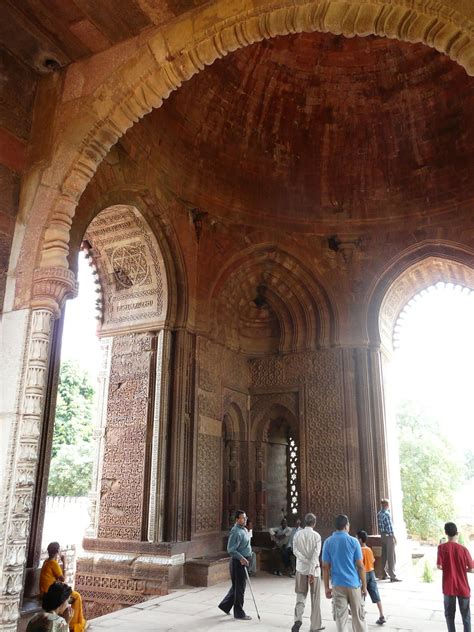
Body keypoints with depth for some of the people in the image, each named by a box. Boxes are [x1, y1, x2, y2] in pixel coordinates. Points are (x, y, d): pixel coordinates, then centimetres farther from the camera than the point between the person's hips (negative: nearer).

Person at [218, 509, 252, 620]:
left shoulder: (244, 530, 10)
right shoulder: (236, 532, -20)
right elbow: (231, 550, -23)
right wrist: (241, 558, -29)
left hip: (243, 560, 10)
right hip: (238, 562, -10)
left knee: (237, 586, 19)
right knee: (239, 587, 1)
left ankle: (225, 605, 33)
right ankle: (239, 613, 13)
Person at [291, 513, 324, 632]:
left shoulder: (297, 534, -1)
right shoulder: (316, 536, -9)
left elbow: (295, 551, -8)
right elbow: (316, 555, -17)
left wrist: (307, 562, -9)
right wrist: (312, 571, -20)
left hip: (301, 569, 2)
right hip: (314, 569, -2)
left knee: (301, 596, 10)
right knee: (315, 598, 11)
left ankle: (298, 619, -10)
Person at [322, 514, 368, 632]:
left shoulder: (328, 542, -1)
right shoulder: (353, 541, -5)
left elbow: (325, 567, -1)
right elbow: (360, 566, -5)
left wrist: (327, 587, 6)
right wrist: (364, 586, 3)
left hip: (338, 585, 1)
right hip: (354, 584, -1)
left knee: (340, 618, 7)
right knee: (358, 617, 13)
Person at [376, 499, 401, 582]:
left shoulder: (379, 514, 9)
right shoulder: (387, 514, -16)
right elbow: (390, 527, -17)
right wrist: (393, 537, -12)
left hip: (383, 535, 8)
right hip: (389, 536, -8)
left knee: (384, 555, 12)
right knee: (391, 556, -5)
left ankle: (385, 574, 19)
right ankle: (392, 576, -4)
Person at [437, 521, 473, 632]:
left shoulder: (442, 547, -10)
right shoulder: (463, 549, -10)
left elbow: (439, 566, -13)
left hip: (449, 587, 0)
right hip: (463, 588, 0)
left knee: (449, 614, 14)